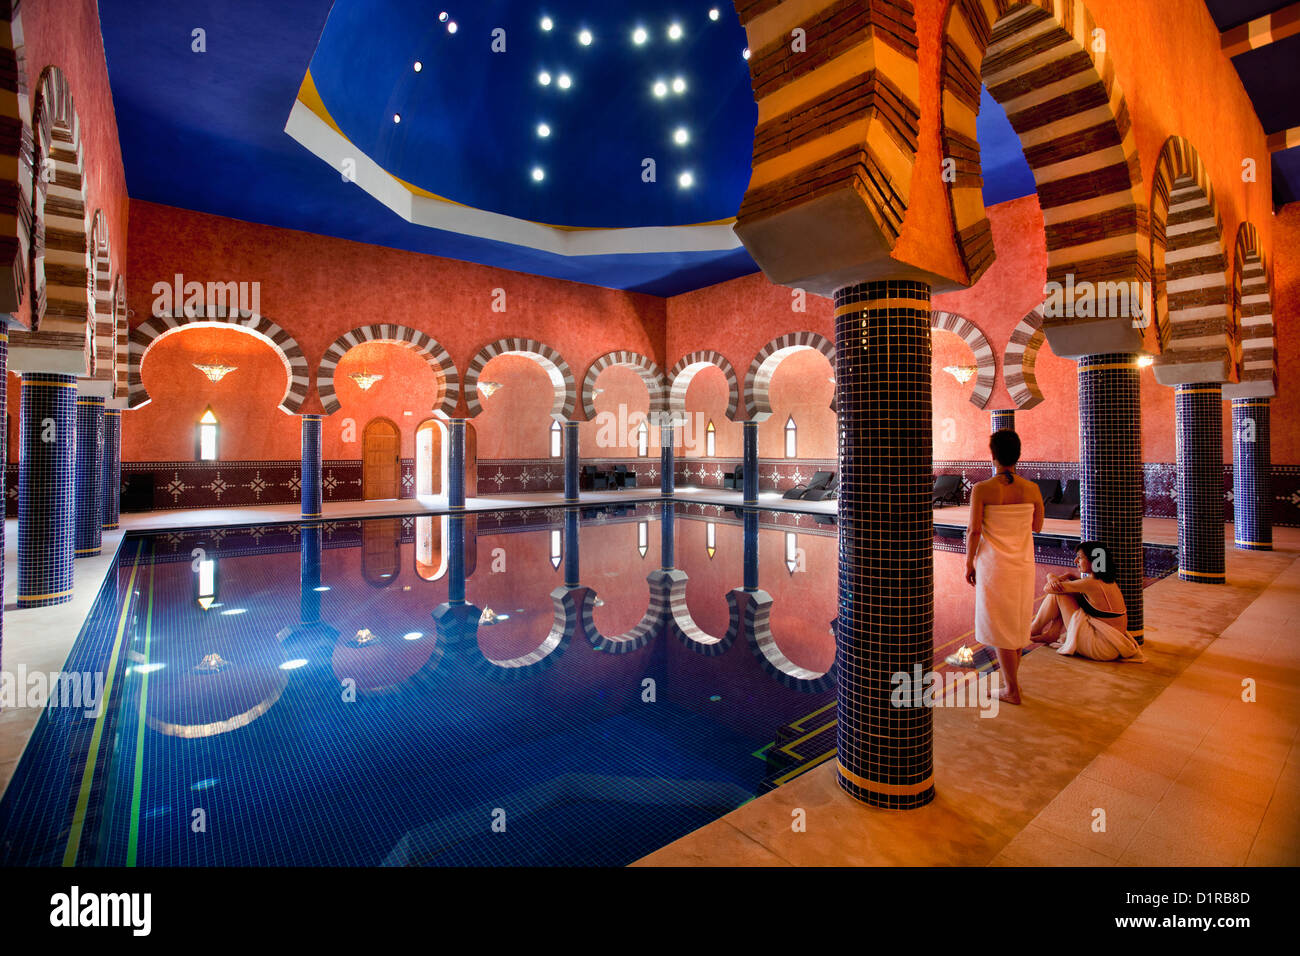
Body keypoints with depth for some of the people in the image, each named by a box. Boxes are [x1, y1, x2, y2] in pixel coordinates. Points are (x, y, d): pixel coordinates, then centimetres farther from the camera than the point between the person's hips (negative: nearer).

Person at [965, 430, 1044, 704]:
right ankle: (1012, 672, 36)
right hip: (1023, 564, 5)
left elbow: (974, 531, -15)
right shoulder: (1032, 489, -4)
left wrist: (969, 563, -3)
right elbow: (1037, 526, 9)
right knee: (1019, 621, 21)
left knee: (998, 626, 6)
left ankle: (1012, 690, 14)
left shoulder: (981, 490, -16)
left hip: (993, 565, -4)